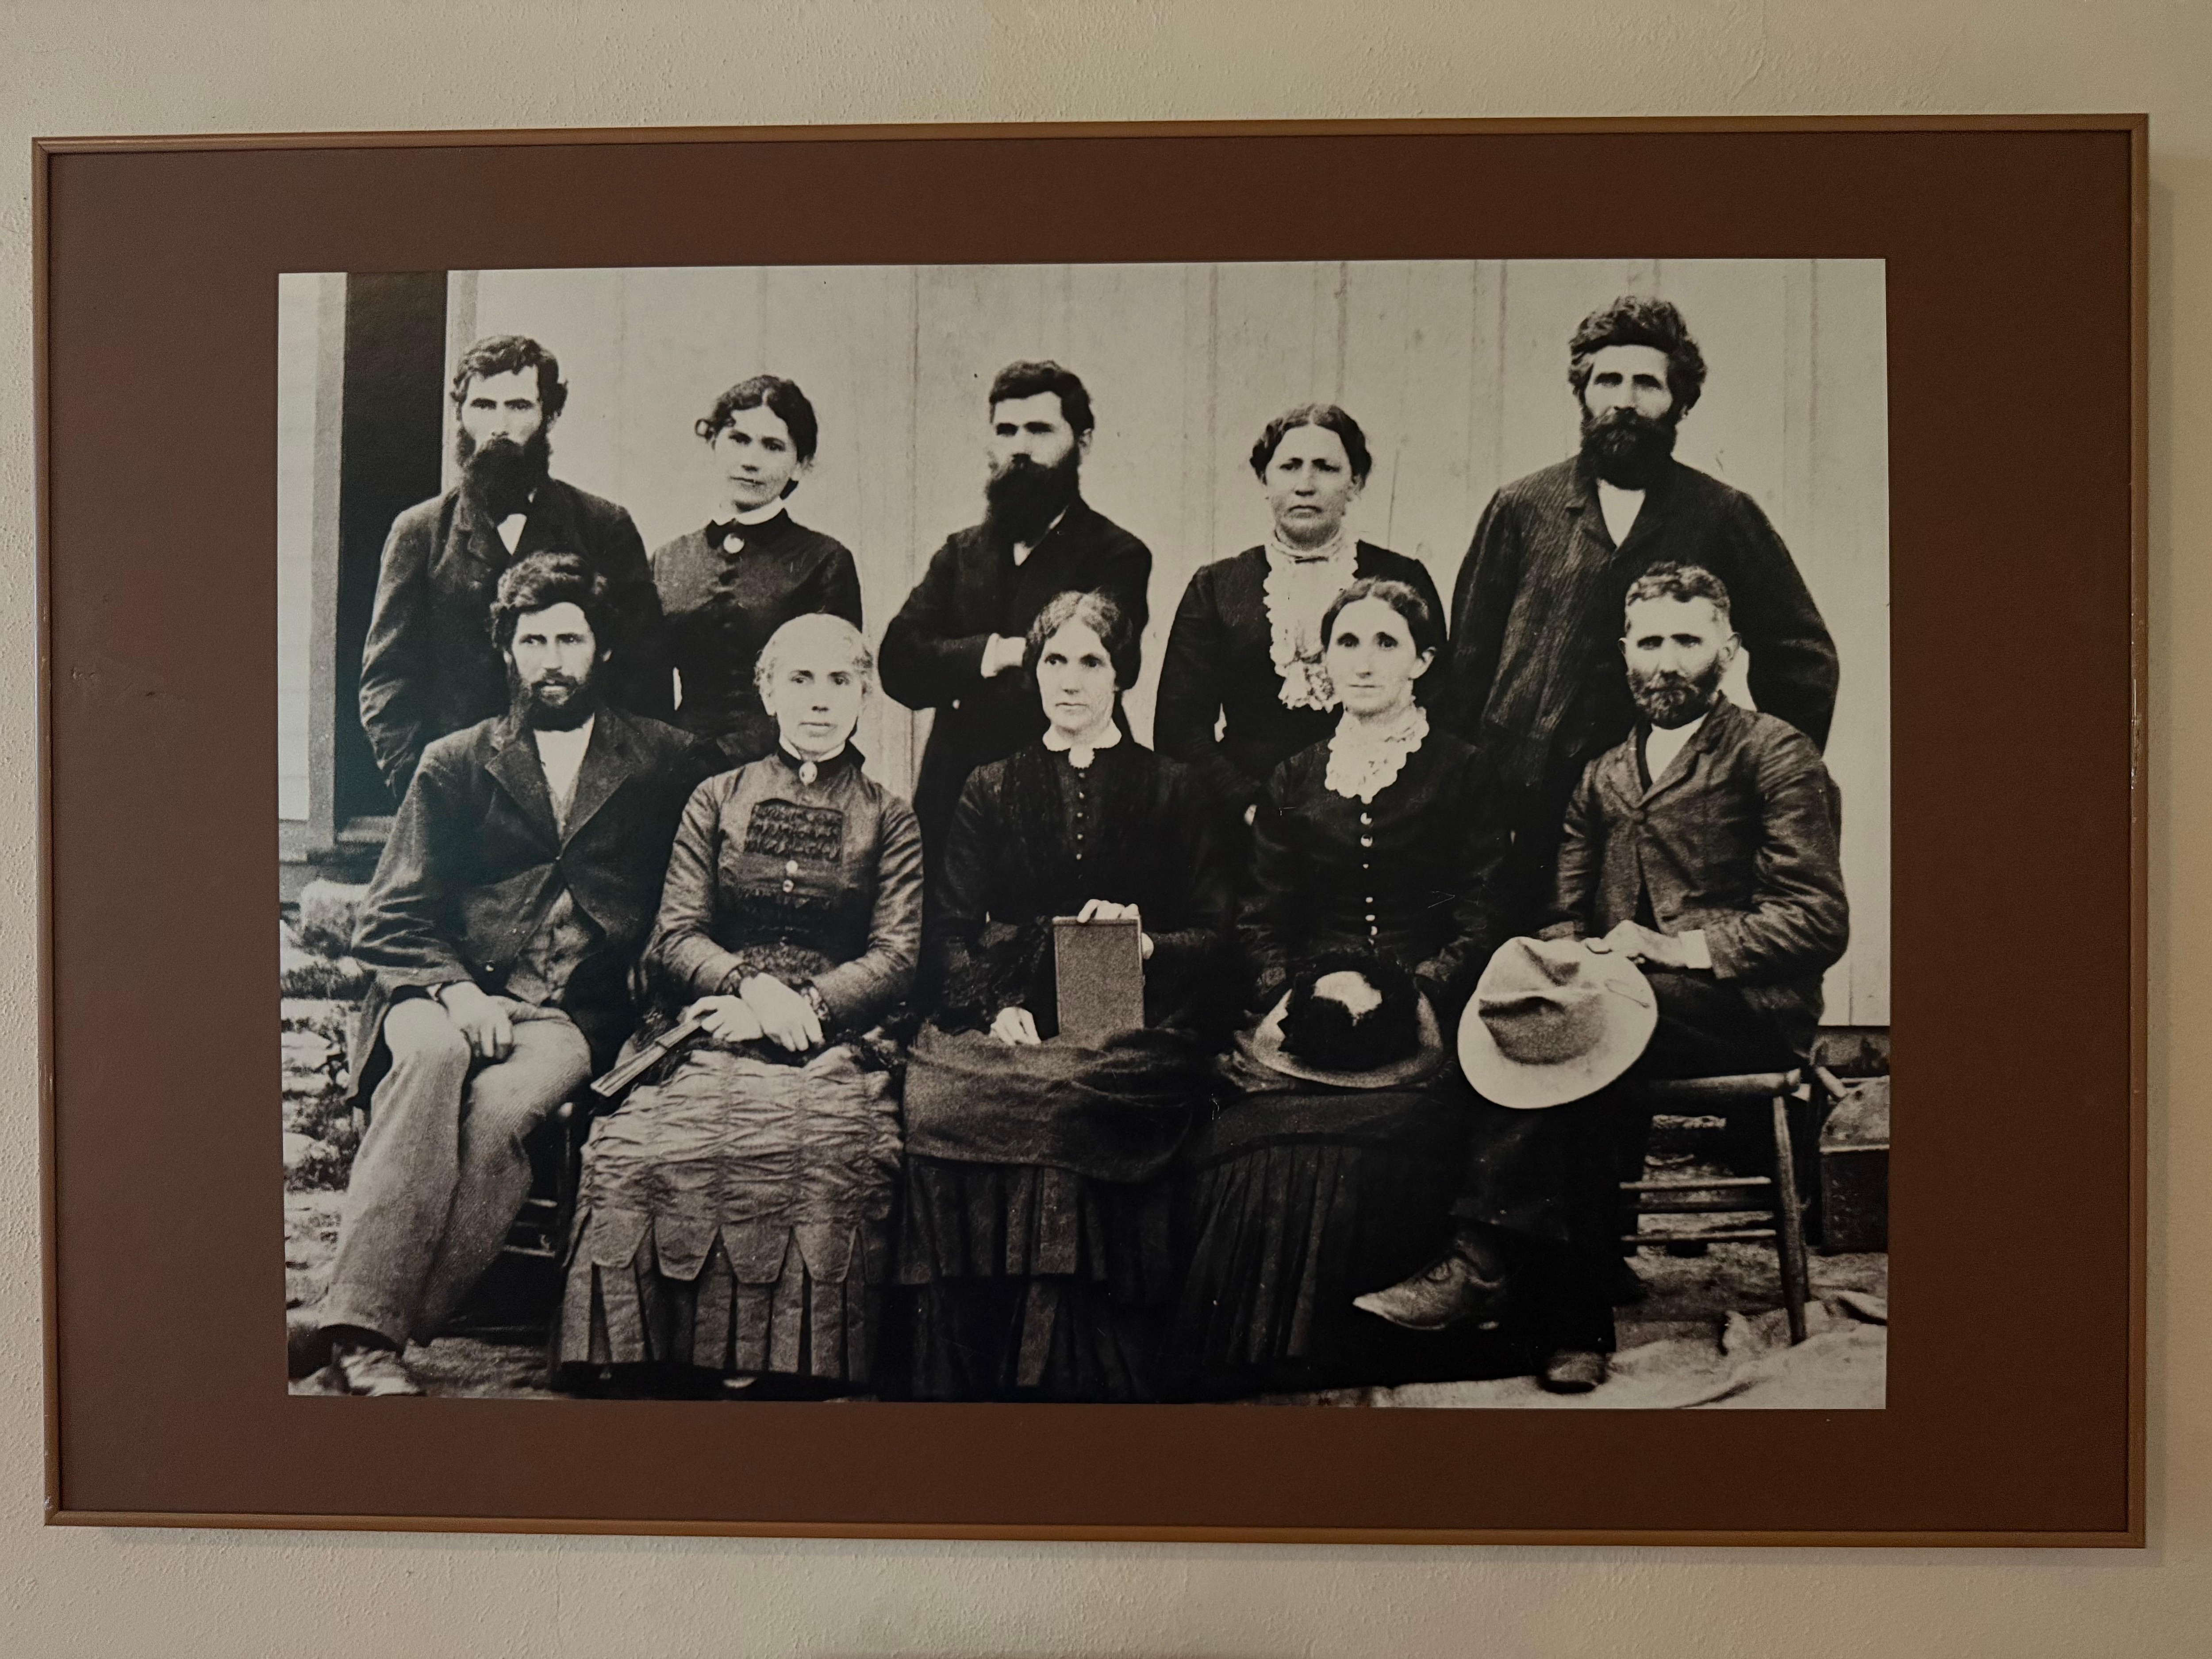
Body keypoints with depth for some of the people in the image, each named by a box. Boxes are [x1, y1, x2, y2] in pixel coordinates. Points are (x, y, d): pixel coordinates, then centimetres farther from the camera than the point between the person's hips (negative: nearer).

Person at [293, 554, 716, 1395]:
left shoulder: (672, 766, 12)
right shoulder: (454, 764, 15)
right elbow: (389, 921, 9)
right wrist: (455, 989, -10)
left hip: (577, 1013, -1)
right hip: (450, 993, 1)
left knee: (499, 1101, -32)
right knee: (432, 1053, -34)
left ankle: (353, 1327, -27)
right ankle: (364, 1325, -36)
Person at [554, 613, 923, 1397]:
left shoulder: (889, 818, 16)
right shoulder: (718, 799, 19)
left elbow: (896, 957, 6)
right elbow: (675, 935, 11)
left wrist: (800, 1007, -10)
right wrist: (751, 985, -10)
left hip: (838, 1037, -1)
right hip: (713, 1031, 1)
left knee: (828, 1154, -37)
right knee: (642, 1152, -32)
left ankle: (812, 1369, -25)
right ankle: (662, 1369, -21)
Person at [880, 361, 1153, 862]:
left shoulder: (1117, 556, -1)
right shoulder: (960, 553, 15)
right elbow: (898, 662, 2)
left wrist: (958, 680, -4)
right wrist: (997, 652, -13)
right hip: (952, 799, 4)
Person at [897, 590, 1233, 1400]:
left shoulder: (1171, 791, 17)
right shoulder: (991, 789, 21)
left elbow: (1215, 936, 11)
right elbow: (950, 930, 11)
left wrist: (1144, 944, -11)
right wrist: (998, 1007, -8)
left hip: (1130, 1029, -1)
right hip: (1009, 1023, 2)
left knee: (1064, 1101, -35)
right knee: (937, 1096, -31)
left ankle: (1072, 1379, -23)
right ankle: (966, 1383, -21)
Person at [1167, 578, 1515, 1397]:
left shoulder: (1463, 774, 10)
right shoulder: (1294, 781, 20)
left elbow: (1484, 925, 2)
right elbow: (1260, 921, 14)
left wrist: (1395, 994, -13)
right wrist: (1300, 992, -6)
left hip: (1416, 1024, -2)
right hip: (1304, 1016, 2)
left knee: (1362, 1151, -32)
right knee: (1259, 1151, -27)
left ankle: (1360, 1360, -17)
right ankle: (1252, 1366, -15)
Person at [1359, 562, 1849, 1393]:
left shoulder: (1774, 753, 3)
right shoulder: (1601, 777, 21)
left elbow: (1820, 919, -6)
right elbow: (1567, 916, 14)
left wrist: (1683, 946, -19)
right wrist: (1569, 958, -11)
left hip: (1748, 1006, -4)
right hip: (1626, 999, 4)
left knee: (1587, 1035, -33)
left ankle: (1482, 1256, -30)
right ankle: (1578, 1325, -26)